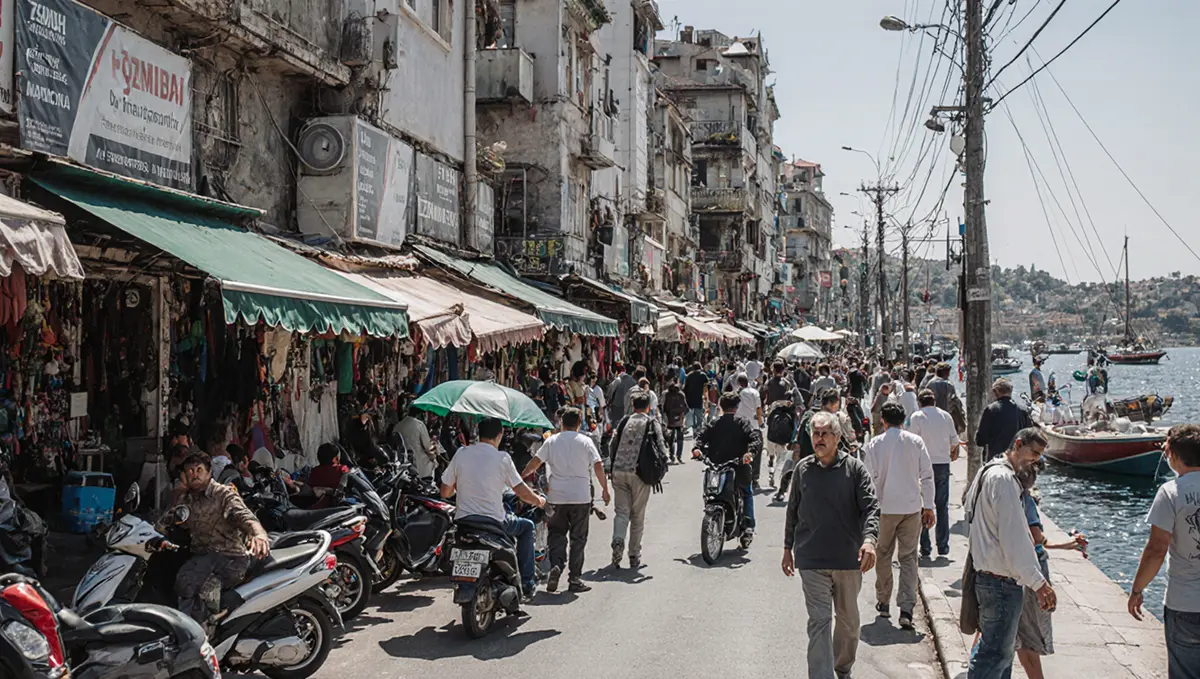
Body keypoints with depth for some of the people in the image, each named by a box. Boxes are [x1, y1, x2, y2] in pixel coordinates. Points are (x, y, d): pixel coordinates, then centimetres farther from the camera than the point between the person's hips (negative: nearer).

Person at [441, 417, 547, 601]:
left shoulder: (461, 453, 2)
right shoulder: (502, 458, -7)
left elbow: (445, 492, 6)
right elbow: (522, 491, -4)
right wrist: (539, 500, 17)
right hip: (493, 521, -4)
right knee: (527, 526, 22)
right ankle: (527, 583, 16)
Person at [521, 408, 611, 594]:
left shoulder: (551, 441, 4)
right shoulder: (585, 441, -1)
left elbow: (535, 462, 7)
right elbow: (598, 466, -5)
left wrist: (521, 477, 22)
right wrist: (605, 489, 3)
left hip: (556, 497, 1)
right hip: (580, 497, -1)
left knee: (557, 533, 14)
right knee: (578, 537, 7)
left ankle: (556, 564, -11)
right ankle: (575, 579, 7)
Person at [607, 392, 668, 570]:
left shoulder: (624, 422, 11)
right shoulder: (652, 423, 2)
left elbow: (612, 446, 11)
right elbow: (660, 448, -6)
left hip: (619, 472, 2)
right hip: (640, 473, -2)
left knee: (621, 511, 6)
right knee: (638, 516, 8)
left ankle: (618, 541, -22)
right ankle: (634, 556, 12)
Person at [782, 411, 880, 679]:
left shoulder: (854, 468, -2)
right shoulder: (803, 469, 4)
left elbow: (871, 507, -8)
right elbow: (793, 512, 14)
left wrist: (869, 540, -25)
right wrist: (788, 548, 17)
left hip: (849, 559, 0)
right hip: (812, 560, 0)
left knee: (847, 619, 17)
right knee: (819, 621, -8)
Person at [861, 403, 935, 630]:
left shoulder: (873, 445, -4)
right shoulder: (916, 442, -1)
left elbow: (869, 479, -3)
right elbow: (927, 475, 0)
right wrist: (928, 506, 6)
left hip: (885, 508, -1)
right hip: (912, 507, 1)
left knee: (884, 556, 15)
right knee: (908, 558, 5)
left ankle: (883, 603, 25)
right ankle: (906, 609, -6)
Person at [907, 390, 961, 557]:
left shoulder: (917, 416, -7)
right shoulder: (945, 415, 5)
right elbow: (954, 441, 10)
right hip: (943, 463, 3)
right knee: (942, 506, 10)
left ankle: (925, 546, 2)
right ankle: (943, 546, 11)